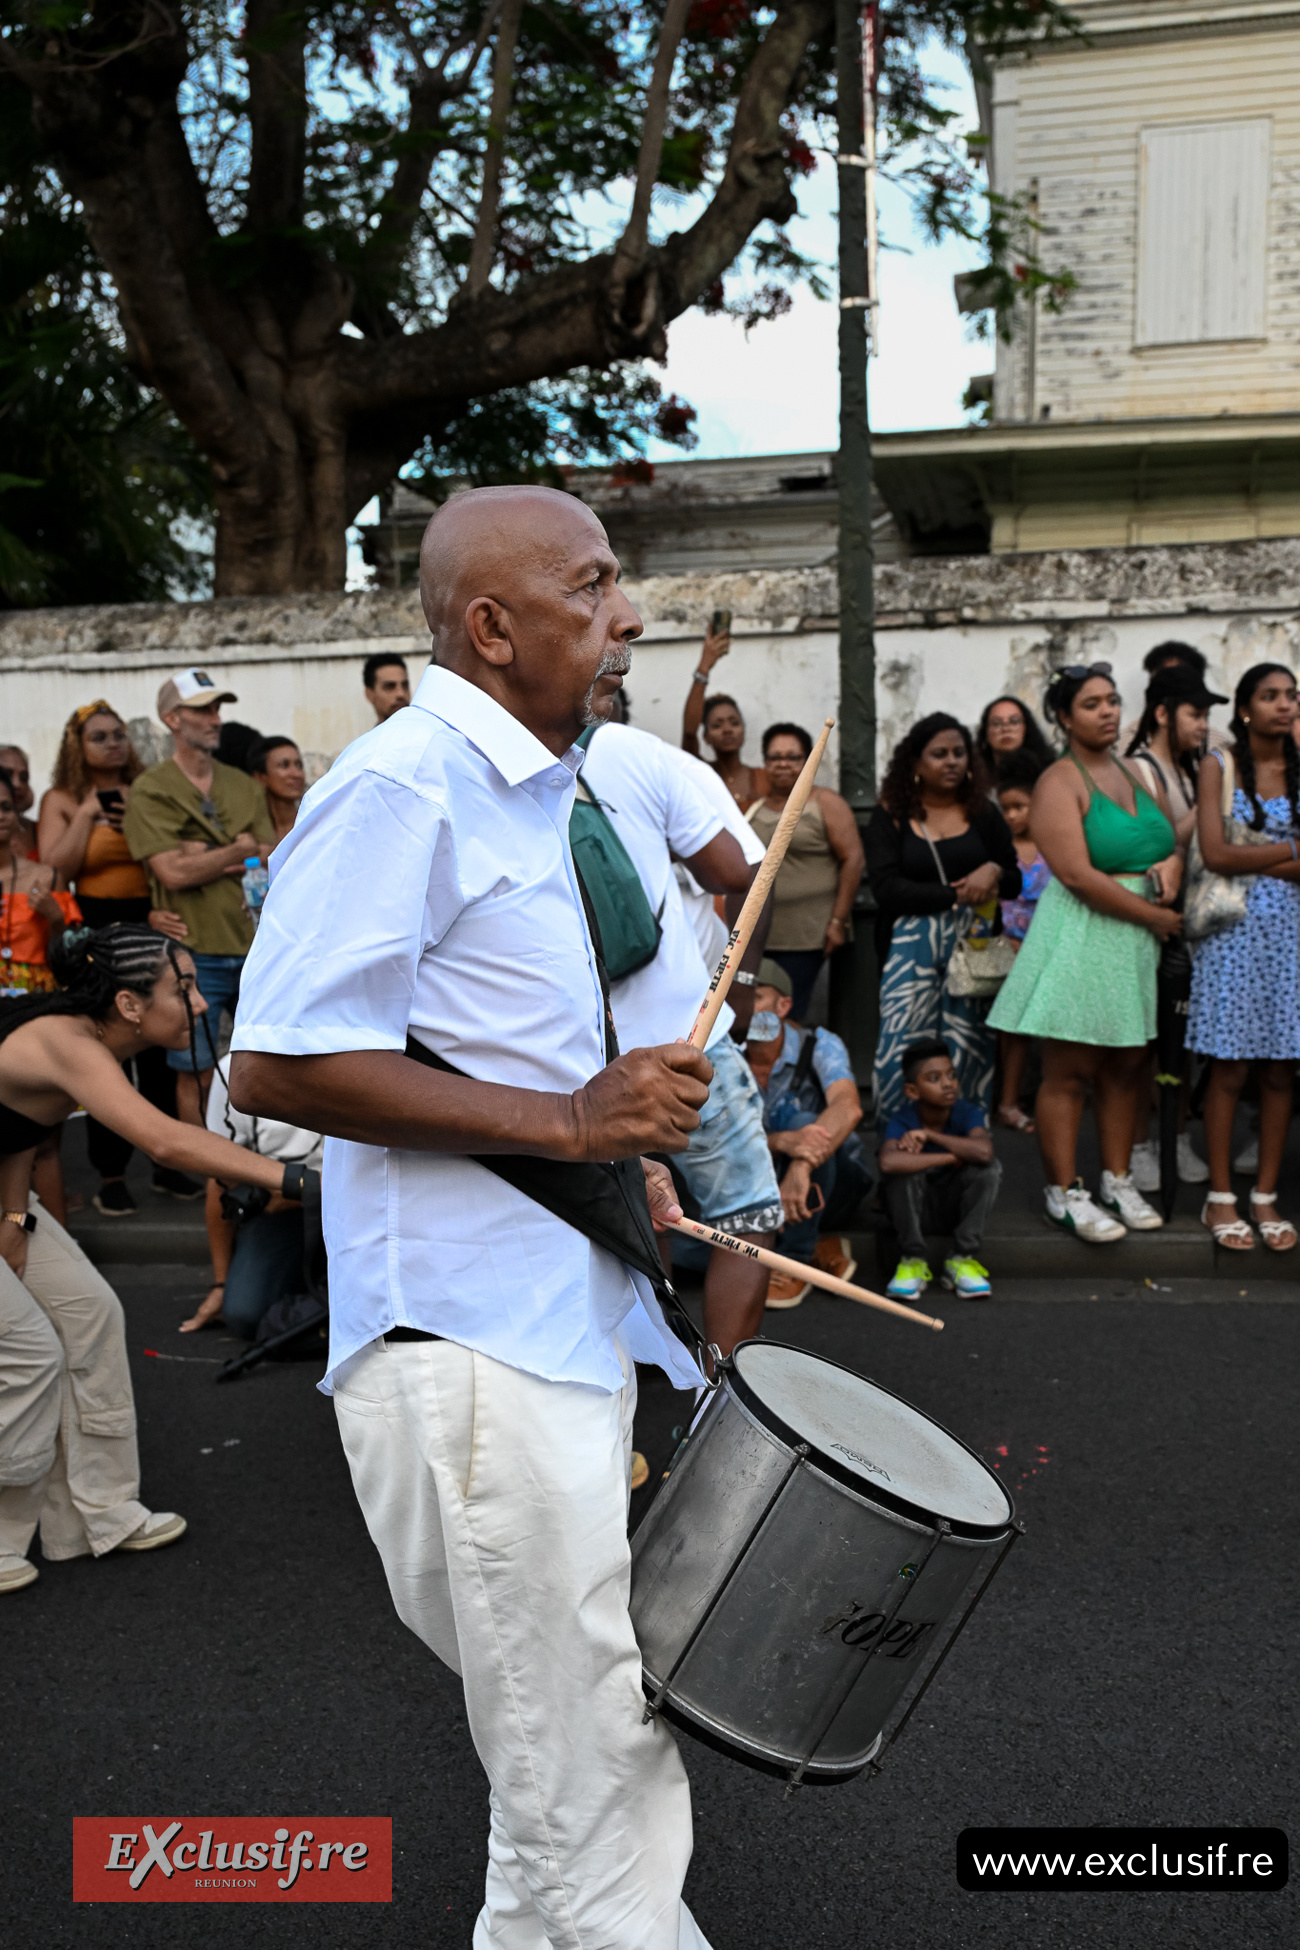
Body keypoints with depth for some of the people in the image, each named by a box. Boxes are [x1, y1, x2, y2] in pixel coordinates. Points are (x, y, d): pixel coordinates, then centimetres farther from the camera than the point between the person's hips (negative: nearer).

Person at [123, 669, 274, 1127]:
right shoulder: (151, 791, -2)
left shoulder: (243, 786, 13)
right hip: (195, 954, -5)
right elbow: (174, 873, -13)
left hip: (252, 947, 5)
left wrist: (207, 859, -10)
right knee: (196, 1075, 2)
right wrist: (240, 850, -3)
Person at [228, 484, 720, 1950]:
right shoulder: (402, 785, -15)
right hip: (469, 1346, -10)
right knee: (601, 1789, 0)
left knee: (573, 1760, 23)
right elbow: (275, 1066, -23)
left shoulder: (537, 792, 16)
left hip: (564, 1321, 10)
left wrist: (623, 1152, 12)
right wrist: (569, 1122, -22)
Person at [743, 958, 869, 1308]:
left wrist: (801, 1168, -53)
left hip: (836, 1183, -3)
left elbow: (848, 1107, -35)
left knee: (805, 1123, -35)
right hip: (767, 1187, 3)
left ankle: (795, 1265, -23)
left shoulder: (818, 1046, -15)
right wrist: (783, 1142, -44)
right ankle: (821, 1249, -1)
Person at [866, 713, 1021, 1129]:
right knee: (903, 1049, -7)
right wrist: (955, 894, -8)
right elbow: (886, 888, -6)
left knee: (968, 1049, 0)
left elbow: (1015, 882, 15)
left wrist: (994, 872, -9)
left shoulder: (983, 814, 12)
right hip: (911, 944, -2)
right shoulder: (891, 817, 5)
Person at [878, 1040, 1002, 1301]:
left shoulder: (968, 1114, -14)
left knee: (989, 1168, -25)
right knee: (903, 1167, -31)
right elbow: (887, 1162, -44)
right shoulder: (902, 1121, -20)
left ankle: (963, 1260, -16)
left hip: (956, 1208, 2)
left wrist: (929, 1135, -29)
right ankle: (913, 1260, -18)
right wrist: (951, 1157, -35)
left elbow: (984, 1151, -39)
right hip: (913, 1210, -2)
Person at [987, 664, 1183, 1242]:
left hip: (1140, 939, 7)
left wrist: (1174, 862, -1)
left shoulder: (1140, 774, 15)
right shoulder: (1059, 783, -8)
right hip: (1081, 937, -7)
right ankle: (1064, 1194, 8)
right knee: (1068, 1070, -2)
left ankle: (1118, 1182, 23)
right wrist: (1154, 916, -15)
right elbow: (1076, 874, -18)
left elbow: (1175, 840, 24)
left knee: (1127, 1066, 11)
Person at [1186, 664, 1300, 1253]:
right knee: (1229, 1069, -1)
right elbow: (1214, 853, -11)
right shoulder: (1219, 766, 1)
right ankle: (1220, 1198, 8)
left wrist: (1253, 861, -12)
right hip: (1235, 930, -3)